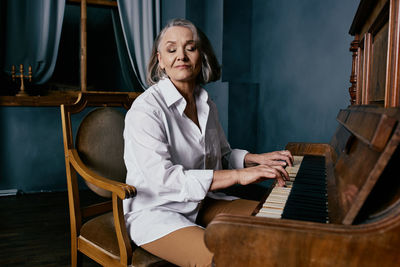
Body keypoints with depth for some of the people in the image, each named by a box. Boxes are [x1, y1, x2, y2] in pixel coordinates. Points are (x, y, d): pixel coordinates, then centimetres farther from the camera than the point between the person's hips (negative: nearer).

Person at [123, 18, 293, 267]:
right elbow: (163, 179, -27)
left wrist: (257, 158, -1)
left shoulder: (207, 105, 8)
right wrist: (239, 175, -30)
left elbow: (223, 156, 21)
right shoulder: (145, 109, -17)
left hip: (201, 204, 7)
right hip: (155, 212, -7)